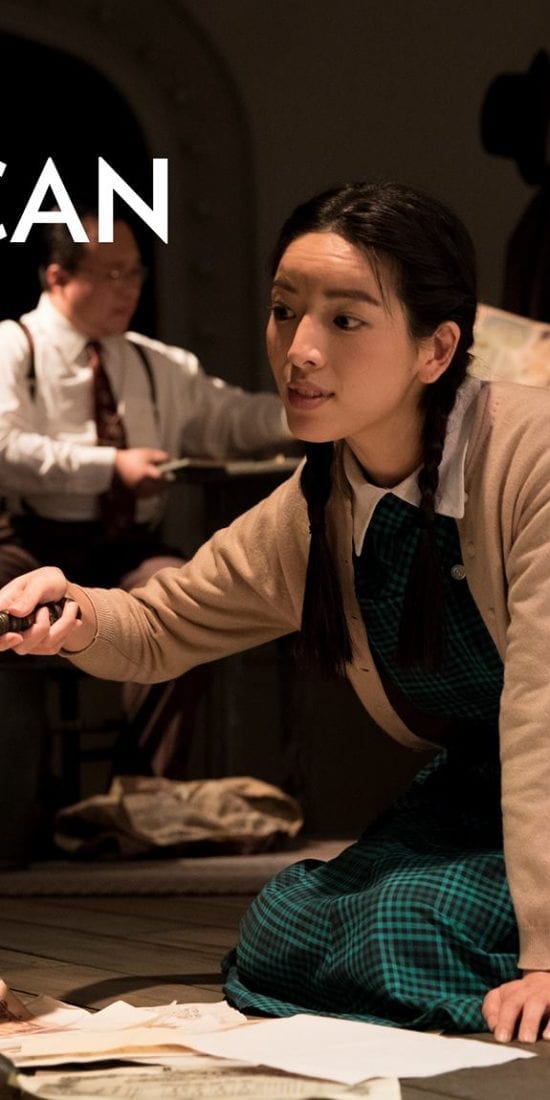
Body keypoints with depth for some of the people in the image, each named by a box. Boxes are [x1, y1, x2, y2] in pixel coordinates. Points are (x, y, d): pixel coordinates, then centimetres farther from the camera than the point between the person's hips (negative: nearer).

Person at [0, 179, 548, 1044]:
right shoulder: (305, 516, -2)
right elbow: (163, 630, 14)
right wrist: (81, 617, -12)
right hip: (472, 786, 6)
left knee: (406, 930, -25)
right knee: (280, 939, -6)